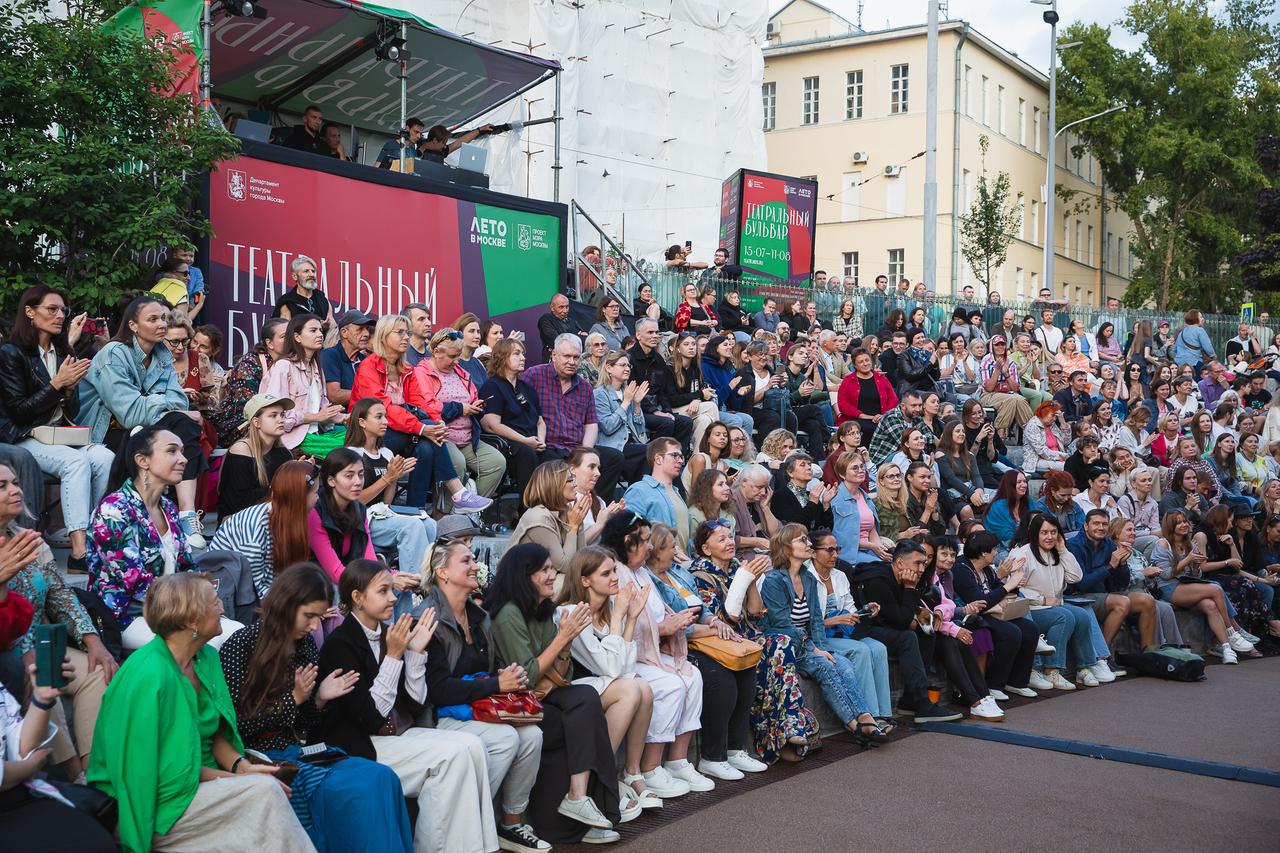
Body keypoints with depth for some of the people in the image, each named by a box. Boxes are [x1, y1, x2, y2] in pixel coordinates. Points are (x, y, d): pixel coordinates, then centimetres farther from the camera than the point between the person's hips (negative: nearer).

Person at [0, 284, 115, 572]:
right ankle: (79, 551, -41)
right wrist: (57, 383, -14)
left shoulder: (63, 354, 16)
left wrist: (71, 387, -6)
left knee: (105, 458, -26)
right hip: (24, 438, -6)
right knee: (76, 460, -34)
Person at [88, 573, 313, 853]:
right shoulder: (150, 676, -23)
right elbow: (169, 769, -19)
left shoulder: (207, 658, 2)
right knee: (264, 792, -21)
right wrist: (231, 777, -16)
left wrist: (241, 766, -8)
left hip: (199, 779, 7)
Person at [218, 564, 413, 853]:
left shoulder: (306, 644, 10)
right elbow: (234, 728, -11)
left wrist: (320, 699, -4)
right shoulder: (240, 647, -9)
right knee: (355, 789, -29)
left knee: (381, 777, -21)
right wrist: (293, 699, -13)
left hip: (301, 752, 6)